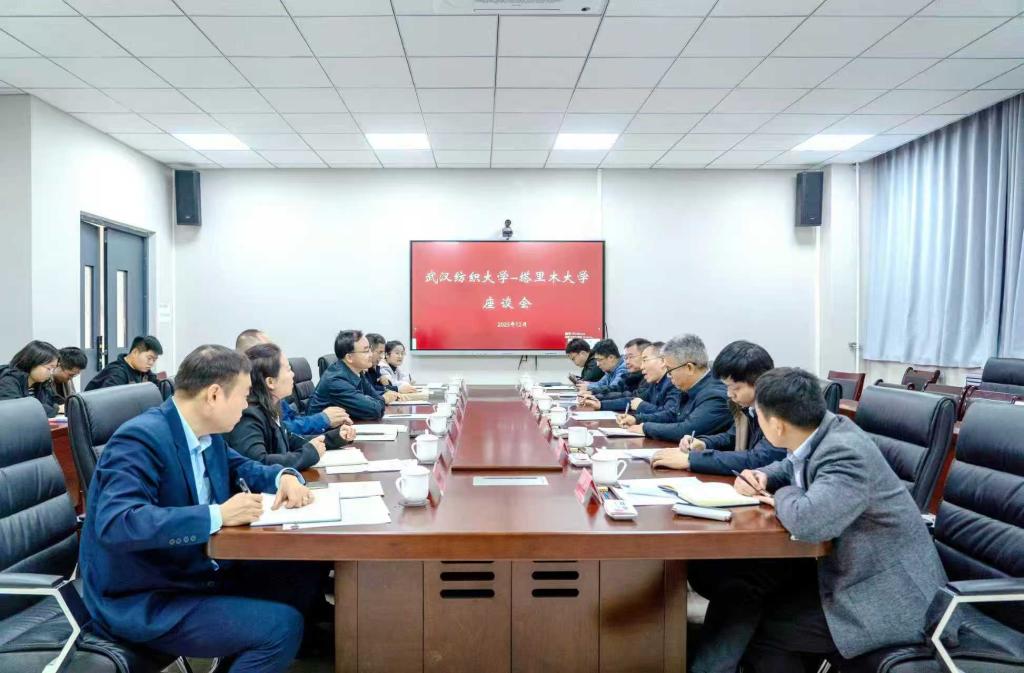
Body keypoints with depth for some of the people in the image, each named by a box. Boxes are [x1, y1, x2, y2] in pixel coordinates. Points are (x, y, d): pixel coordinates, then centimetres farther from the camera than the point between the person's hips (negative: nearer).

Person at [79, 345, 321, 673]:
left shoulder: (207, 433, 2)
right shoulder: (140, 439, -24)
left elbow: (239, 467, 19)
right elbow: (116, 524, -35)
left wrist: (284, 476, -3)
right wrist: (218, 515, -34)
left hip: (196, 570, 9)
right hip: (141, 601, -9)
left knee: (303, 581, 4)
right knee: (280, 627, -22)